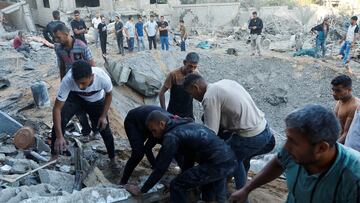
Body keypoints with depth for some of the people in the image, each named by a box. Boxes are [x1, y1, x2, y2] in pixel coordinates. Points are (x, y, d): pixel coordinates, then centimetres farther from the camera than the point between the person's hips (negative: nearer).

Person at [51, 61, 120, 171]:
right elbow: (57, 108, -34)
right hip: (76, 98, 0)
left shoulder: (103, 78, -39)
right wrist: (59, 136, -38)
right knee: (59, 121, -23)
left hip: (96, 102, 1)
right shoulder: (67, 80, -40)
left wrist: (103, 116, -15)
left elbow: (108, 94, -14)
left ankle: (112, 159, 29)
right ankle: (54, 156, -3)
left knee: (105, 131, 4)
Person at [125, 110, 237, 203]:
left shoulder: (171, 136, -7)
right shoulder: (185, 125, 20)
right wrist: (184, 180, 38)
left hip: (218, 164, -10)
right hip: (230, 160, 10)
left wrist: (141, 190, 6)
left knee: (176, 186, 3)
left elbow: (160, 168, -6)